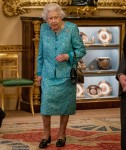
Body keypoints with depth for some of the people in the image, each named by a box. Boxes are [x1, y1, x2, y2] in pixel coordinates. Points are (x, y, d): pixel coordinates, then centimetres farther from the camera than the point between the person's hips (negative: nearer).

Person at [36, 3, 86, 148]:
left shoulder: (72, 28, -10)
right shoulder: (44, 29, -1)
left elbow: (81, 50, -5)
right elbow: (41, 53, 9)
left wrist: (67, 56, -21)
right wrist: (39, 73, 11)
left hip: (66, 75, -1)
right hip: (48, 74, 2)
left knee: (64, 104, 7)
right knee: (46, 102, -6)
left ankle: (61, 134, 24)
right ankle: (46, 134, 11)